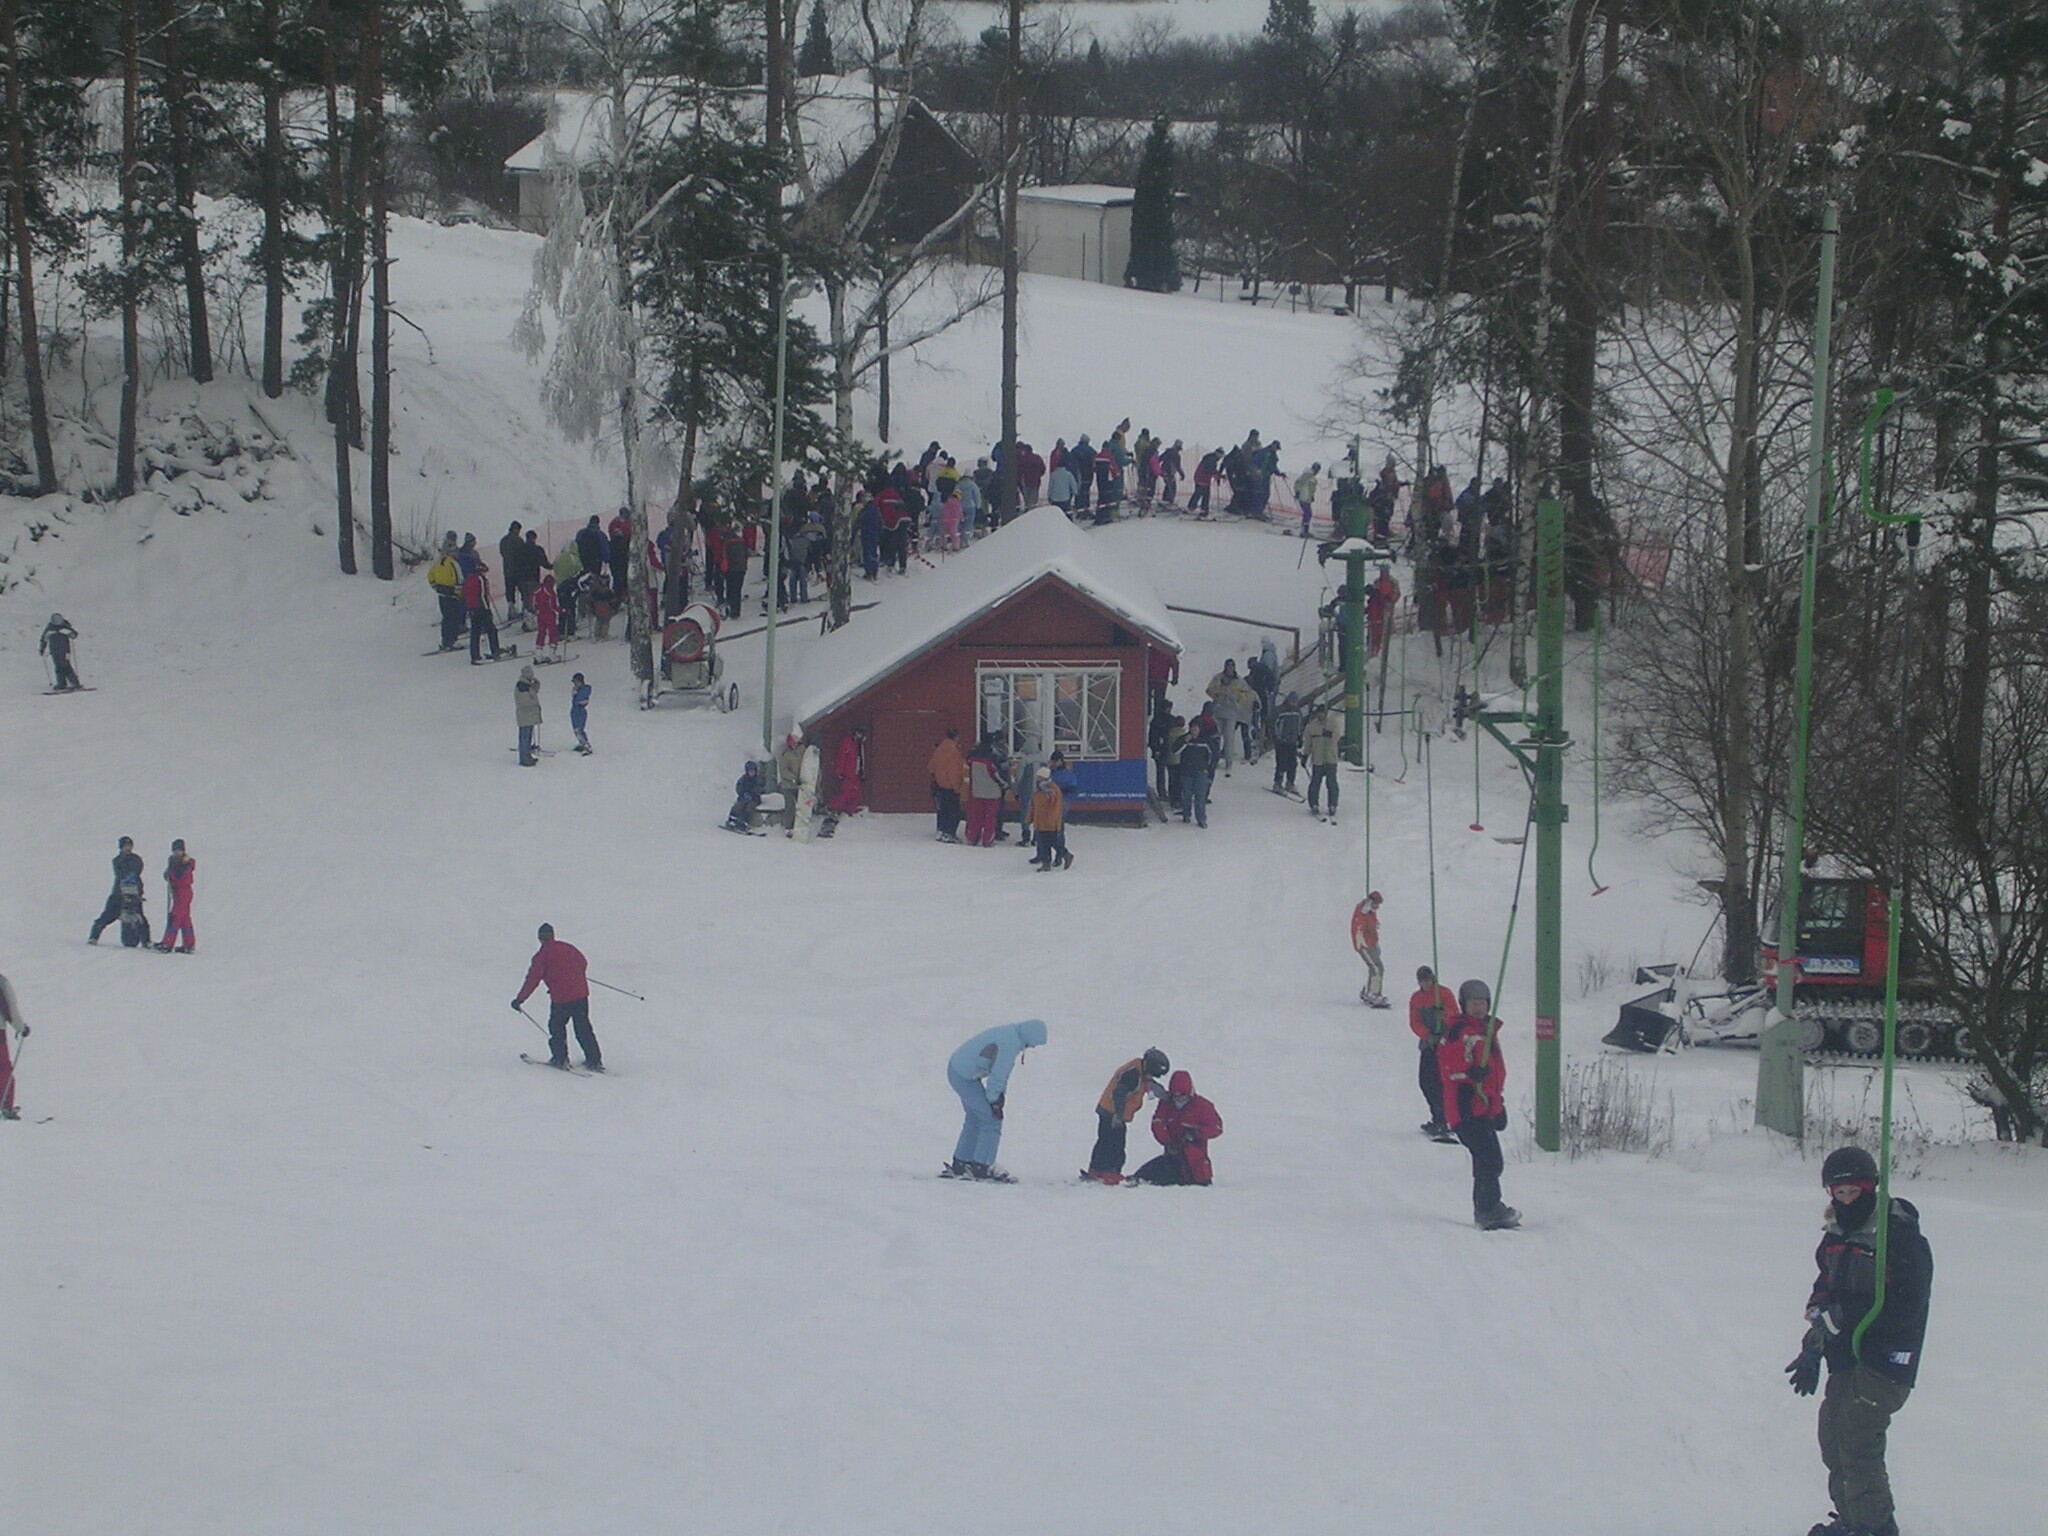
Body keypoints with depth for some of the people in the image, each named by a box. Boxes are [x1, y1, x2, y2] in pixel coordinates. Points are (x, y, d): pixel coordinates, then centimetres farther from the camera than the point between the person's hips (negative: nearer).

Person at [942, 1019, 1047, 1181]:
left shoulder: (1011, 1033, 8)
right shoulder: (1011, 1044, -24)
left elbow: (1001, 1069, 15)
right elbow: (998, 1074, -20)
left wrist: (1000, 1095, 11)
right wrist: (994, 1101, -9)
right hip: (965, 1077, -10)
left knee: (975, 1119, 19)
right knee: (992, 1119, -4)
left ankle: (959, 1165, 24)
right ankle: (981, 1167, 0)